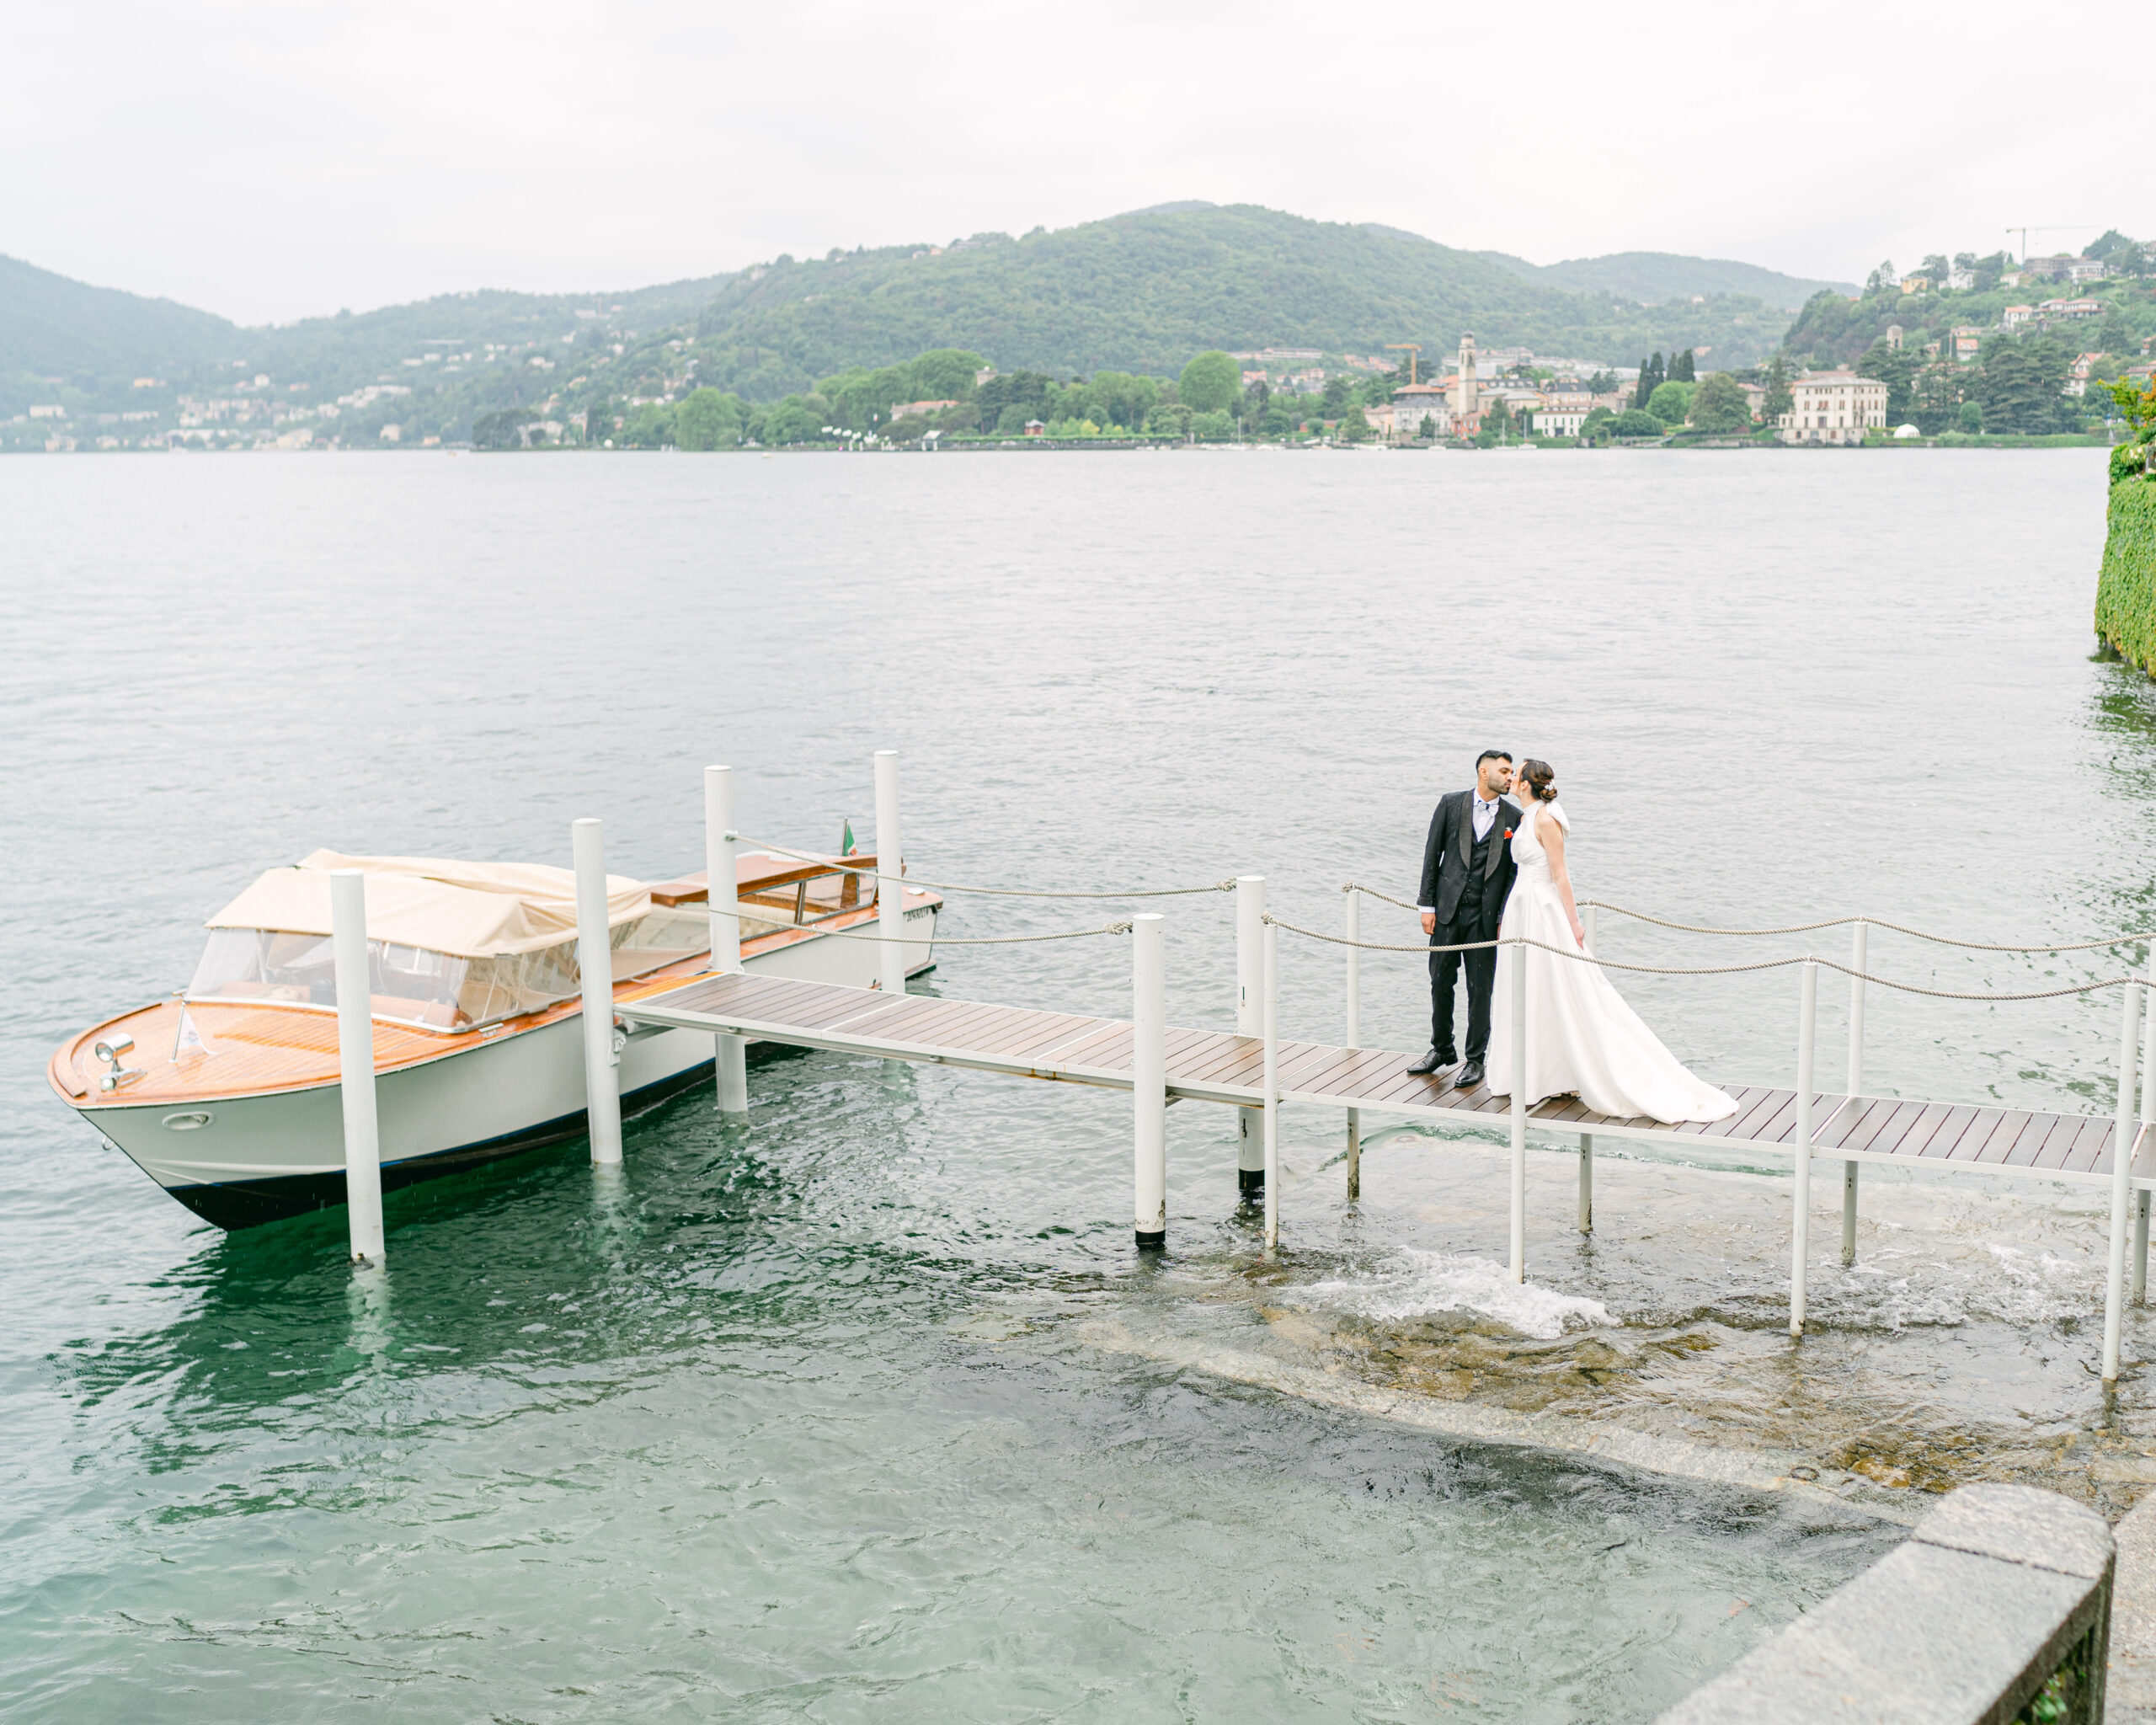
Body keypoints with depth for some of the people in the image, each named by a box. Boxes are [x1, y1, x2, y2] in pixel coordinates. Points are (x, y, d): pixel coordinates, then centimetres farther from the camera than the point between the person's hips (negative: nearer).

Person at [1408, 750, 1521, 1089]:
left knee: (1480, 989, 3)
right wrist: (1427, 905, -1)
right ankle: (1441, 1049, 27)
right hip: (1448, 908, 1)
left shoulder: (1514, 818, 2)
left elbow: (1514, 872, 3)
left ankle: (1475, 1059, 16)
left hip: (1485, 915, -1)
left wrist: (1505, 917, -4)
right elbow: (1432, 855, 3)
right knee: (1440, 982, 10)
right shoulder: (1451, 804, 1)